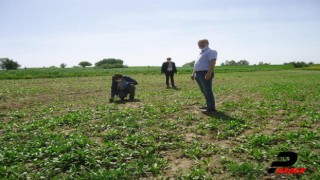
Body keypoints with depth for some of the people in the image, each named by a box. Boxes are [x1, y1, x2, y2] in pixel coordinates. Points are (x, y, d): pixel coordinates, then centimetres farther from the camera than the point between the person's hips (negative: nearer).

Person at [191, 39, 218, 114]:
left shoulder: (210, 51, -6)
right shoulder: (201, 53, 24)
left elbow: (213, 62, -19)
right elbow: (196, 65, 28)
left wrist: (209, 73, -28)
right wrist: (193, 73, 22)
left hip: (205, 73, -10)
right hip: (199, 74, 10)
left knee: (208, 91, -9)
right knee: (204, 91, 12)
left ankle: (211, 108, -6)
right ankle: (209, 105, 20)